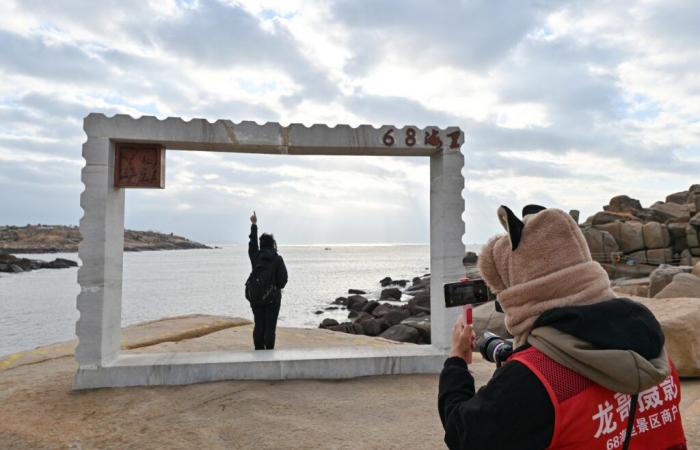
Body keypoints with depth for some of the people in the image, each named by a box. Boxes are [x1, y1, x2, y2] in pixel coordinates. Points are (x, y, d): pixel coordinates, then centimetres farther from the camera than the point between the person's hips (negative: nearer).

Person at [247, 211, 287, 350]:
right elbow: (284, 278, -10)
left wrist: (254, 224, 28)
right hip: (272, 298, -3)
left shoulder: (255, 256, 1)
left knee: (258, 325, 12)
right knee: (270, 326, 1)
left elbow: (252, 243, 17)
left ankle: (259, 350, 16)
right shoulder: (277, 259, -9)